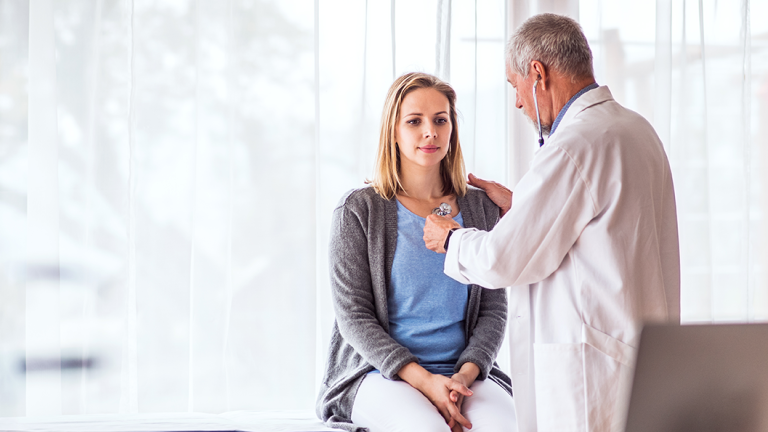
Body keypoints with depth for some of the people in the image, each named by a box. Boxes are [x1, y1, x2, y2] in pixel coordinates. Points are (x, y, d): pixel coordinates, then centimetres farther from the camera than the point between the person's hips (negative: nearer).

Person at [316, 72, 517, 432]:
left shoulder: (480, 209, 11)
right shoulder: (359, 210, 1)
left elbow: (493, 309, 8)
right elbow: (353, 315, -4)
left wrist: (464, 375, -12)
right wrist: (424, 381, -16)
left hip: (465, 372, 3)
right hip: (380, 374, -2)